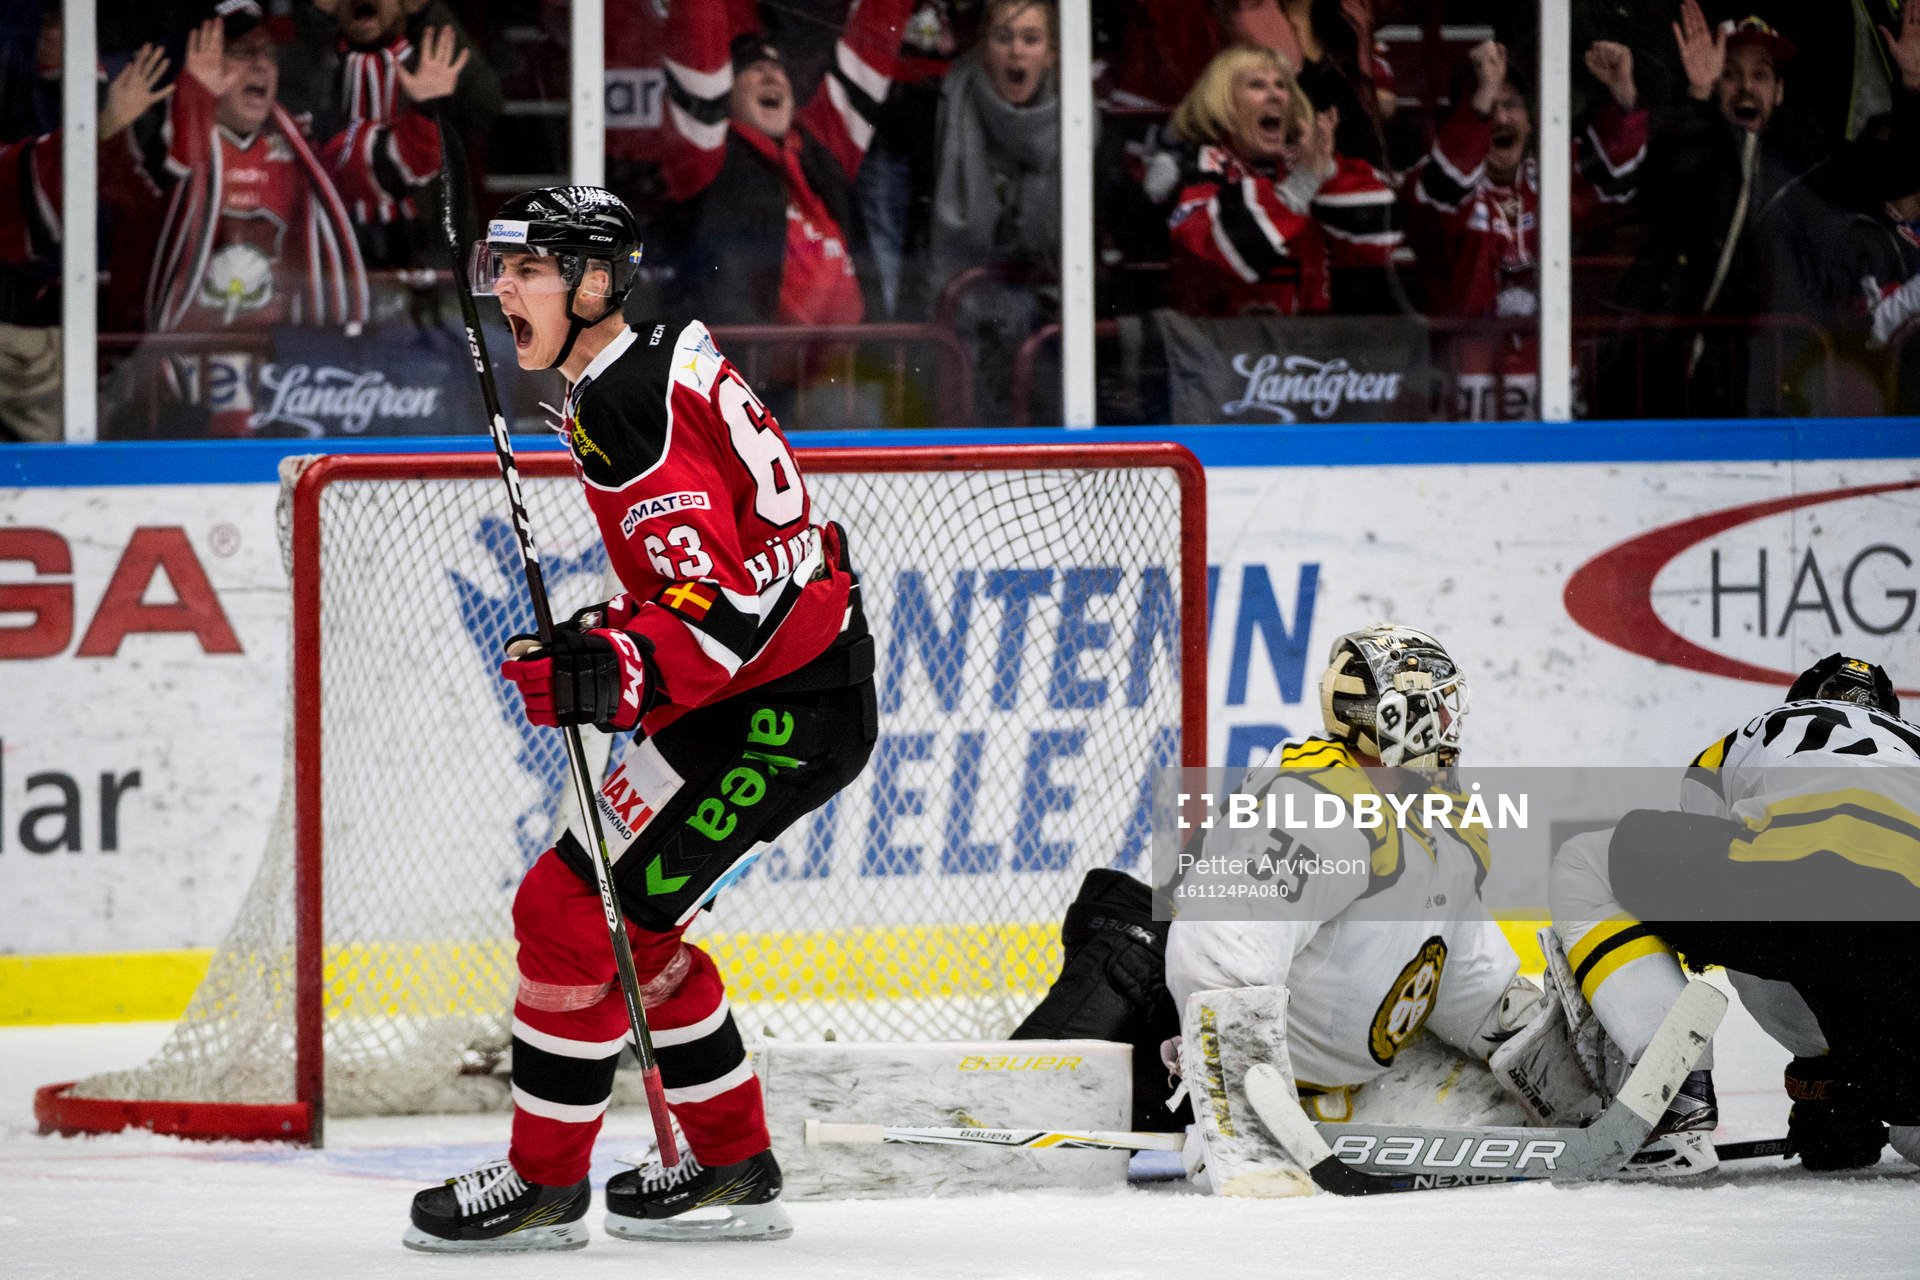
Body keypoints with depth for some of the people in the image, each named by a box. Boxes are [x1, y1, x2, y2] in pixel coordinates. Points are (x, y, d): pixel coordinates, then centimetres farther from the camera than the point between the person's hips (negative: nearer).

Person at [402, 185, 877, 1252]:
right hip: (776, 687, 11)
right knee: (629, 921, 18)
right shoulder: (663, 360, 13)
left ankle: (544, 1184, -1)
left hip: (784, 711, -11)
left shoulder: (627, 407, -20)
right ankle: (736, 1170, 23)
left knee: (574, 911, -10)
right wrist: (613, 635, 19)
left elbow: (722, 597, -27)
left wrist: (624, 673, -38)